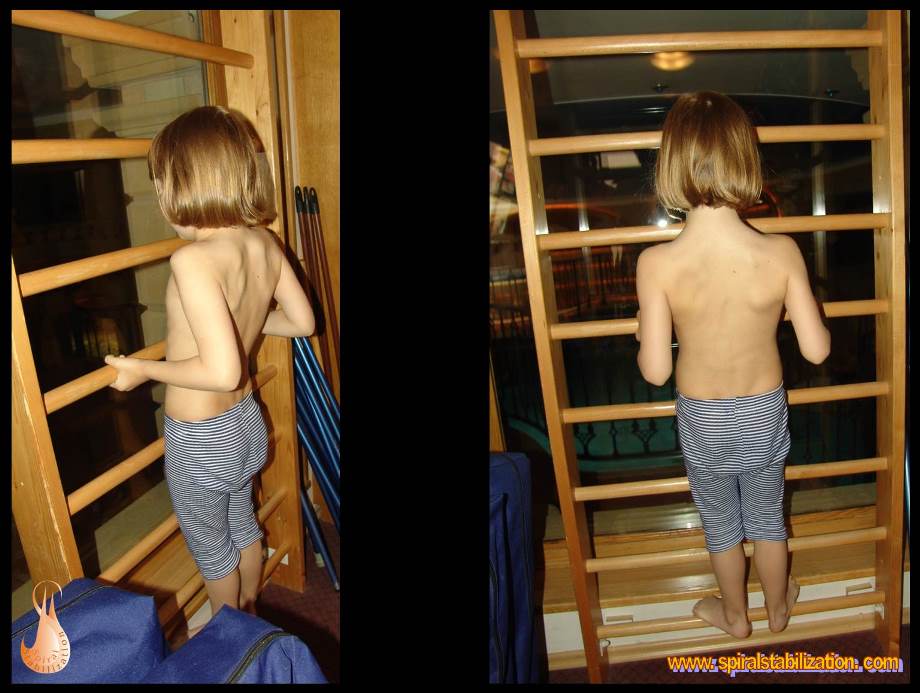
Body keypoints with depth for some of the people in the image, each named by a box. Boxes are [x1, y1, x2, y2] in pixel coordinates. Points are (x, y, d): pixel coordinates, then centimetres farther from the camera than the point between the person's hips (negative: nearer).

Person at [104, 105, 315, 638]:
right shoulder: (265, 243, -9)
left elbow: (222, 370, -35)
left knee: (210, 547, 20)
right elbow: (302, 321, 2)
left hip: (200, 441, -6)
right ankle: (250, 617, 53)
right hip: (248, 422, 7)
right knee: (243, 525, 29)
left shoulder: (193, 260, -31)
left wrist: (143, 369, -20)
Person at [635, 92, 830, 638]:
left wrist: (645, 329, -1)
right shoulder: (781, 252, -22)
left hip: (702, 421, -1)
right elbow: (817, 349, -14)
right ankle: (778, 607, 50)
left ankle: (735, 614, 47)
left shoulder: (657, 263, -27)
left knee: (720, 523, 24)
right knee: (768, 517, 26)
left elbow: (655, 370, -22)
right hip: (765, 413, 1)